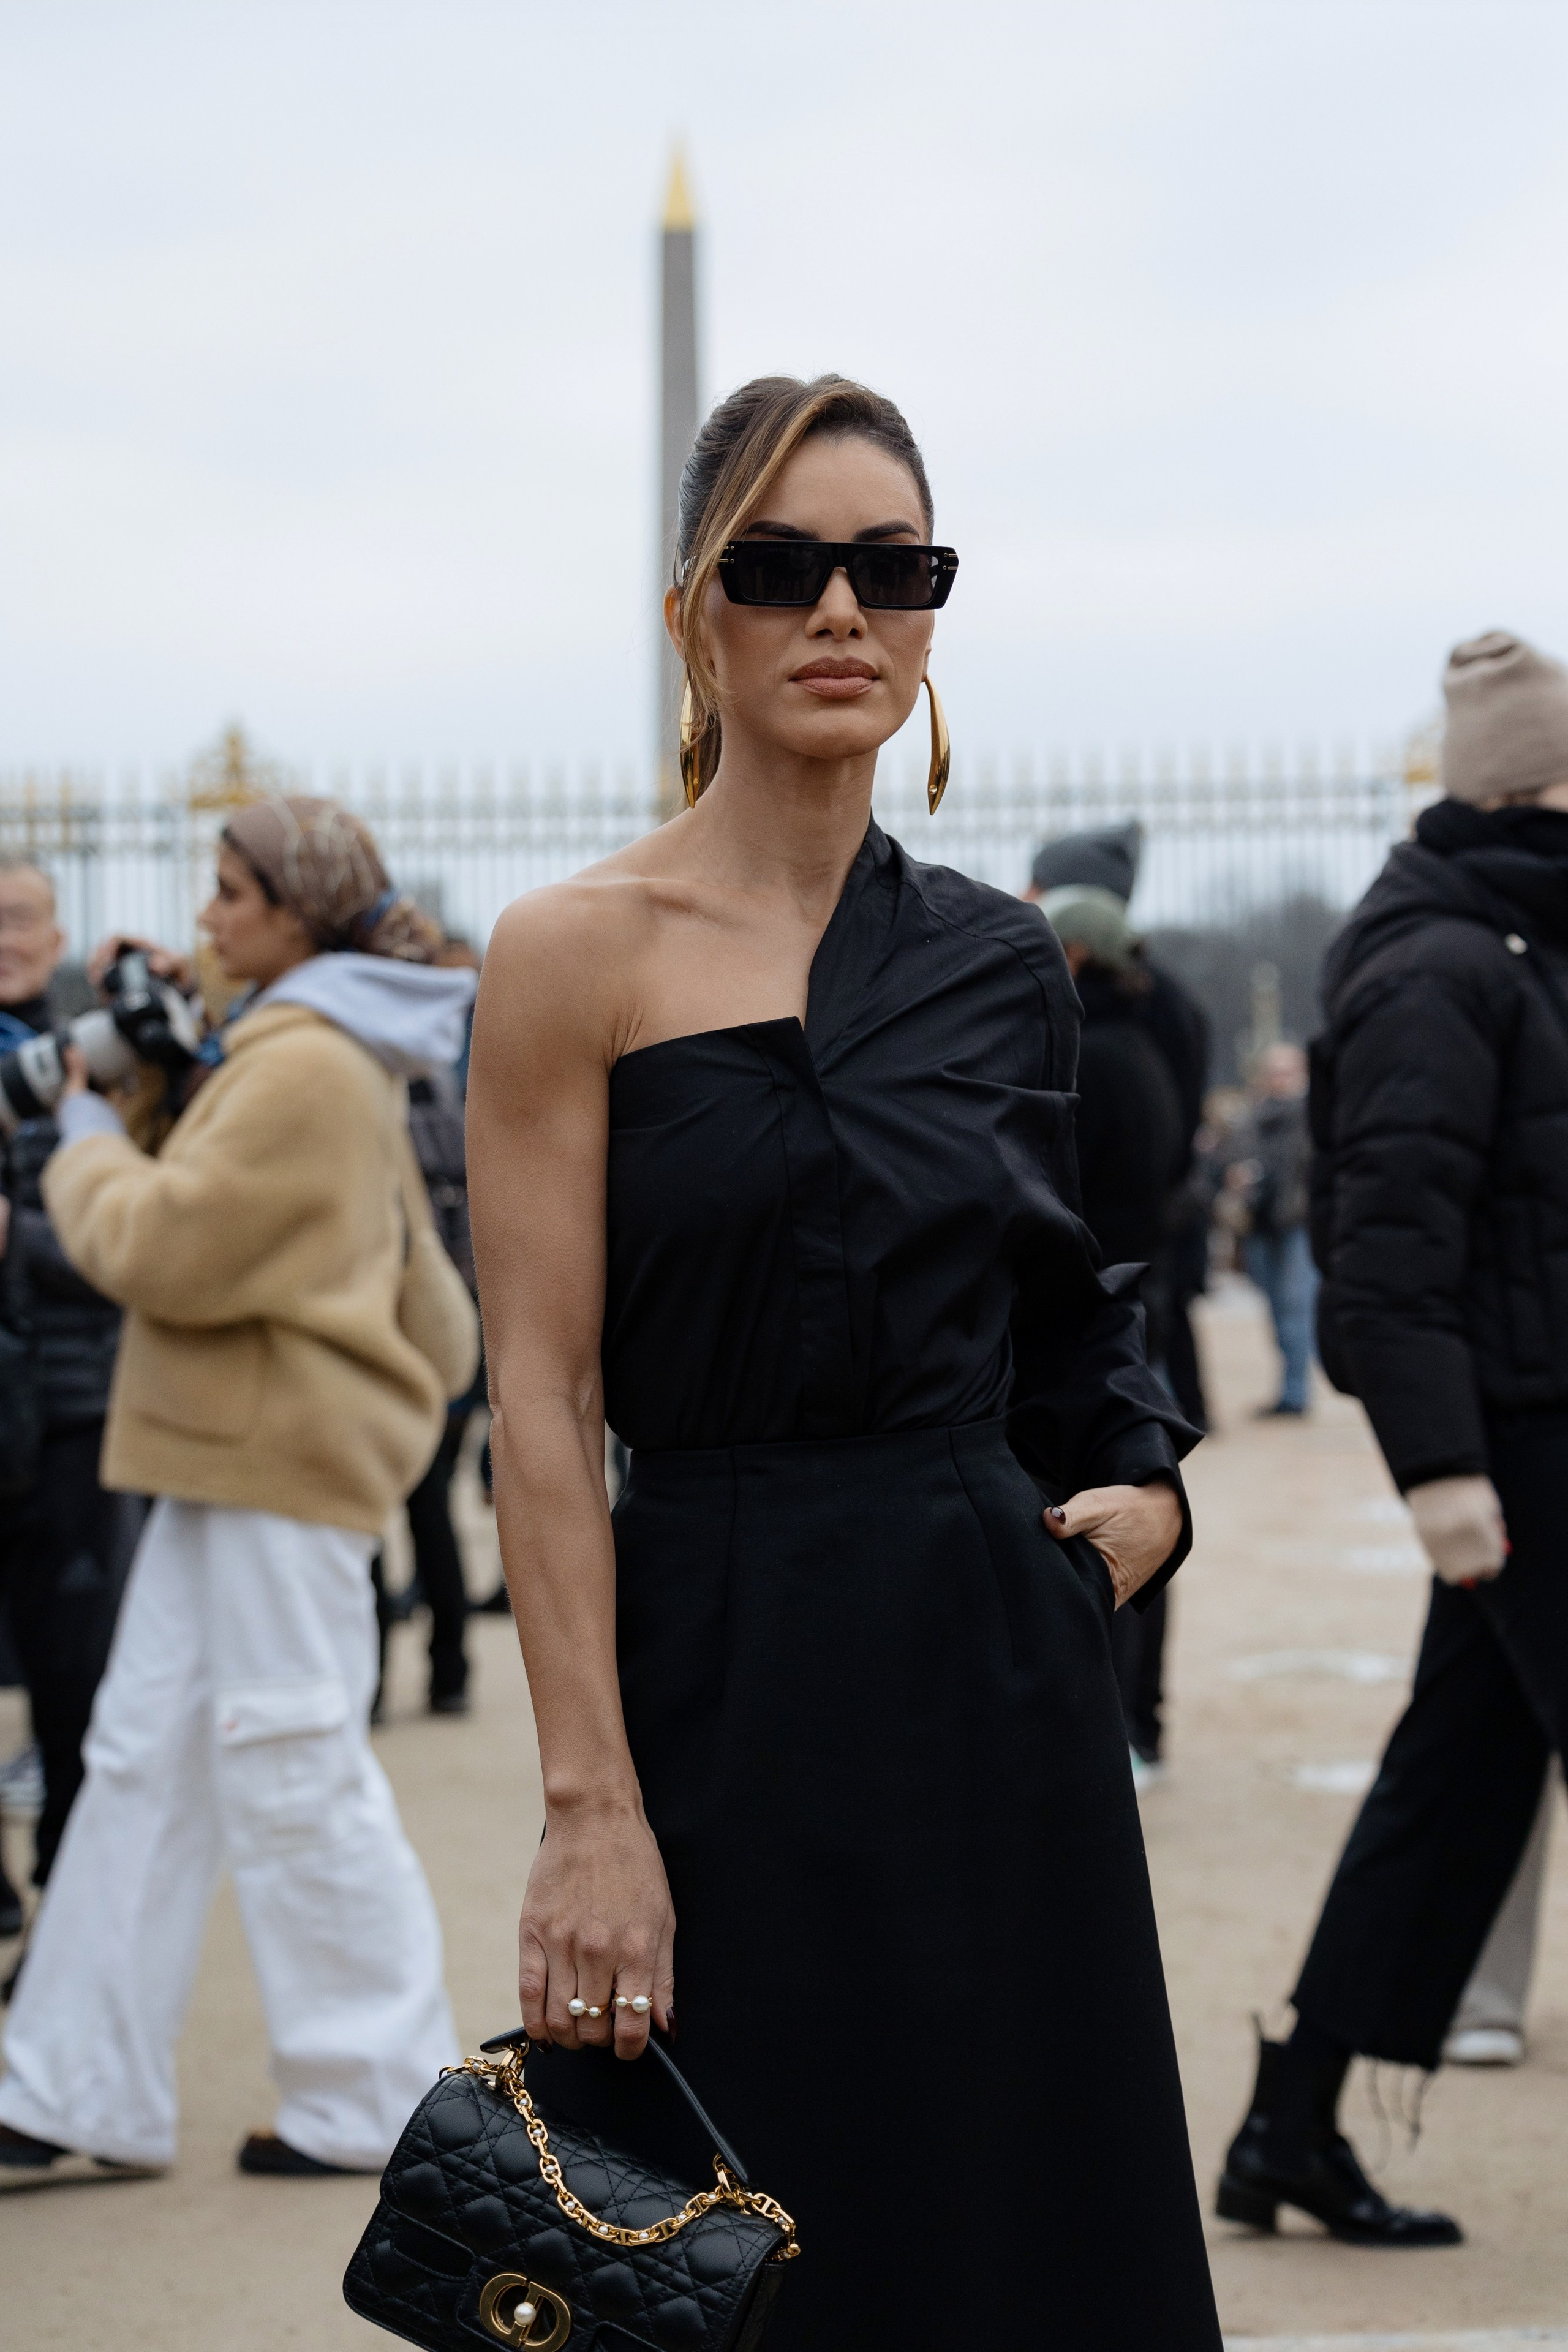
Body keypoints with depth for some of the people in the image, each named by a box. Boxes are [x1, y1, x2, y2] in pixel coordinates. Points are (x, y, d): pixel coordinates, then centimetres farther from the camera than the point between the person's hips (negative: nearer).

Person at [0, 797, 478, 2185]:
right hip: (237, 1447, 11)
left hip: (285, 1452, -11)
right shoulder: (330, 1057, 19)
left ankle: (377, 2104, 6)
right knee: (145, 1758, 8)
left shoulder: (305, 1067, -15)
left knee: (293, 1769, -4)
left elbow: (163, 1249, -16)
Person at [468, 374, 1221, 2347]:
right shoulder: (577, 956, -5)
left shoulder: (999, 963, 8)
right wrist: (589, 1804, -16)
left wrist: (1144, 1480, 1)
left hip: (999, 1669, 4)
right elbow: (542, 1407, -9)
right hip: (720, 1684, -4)